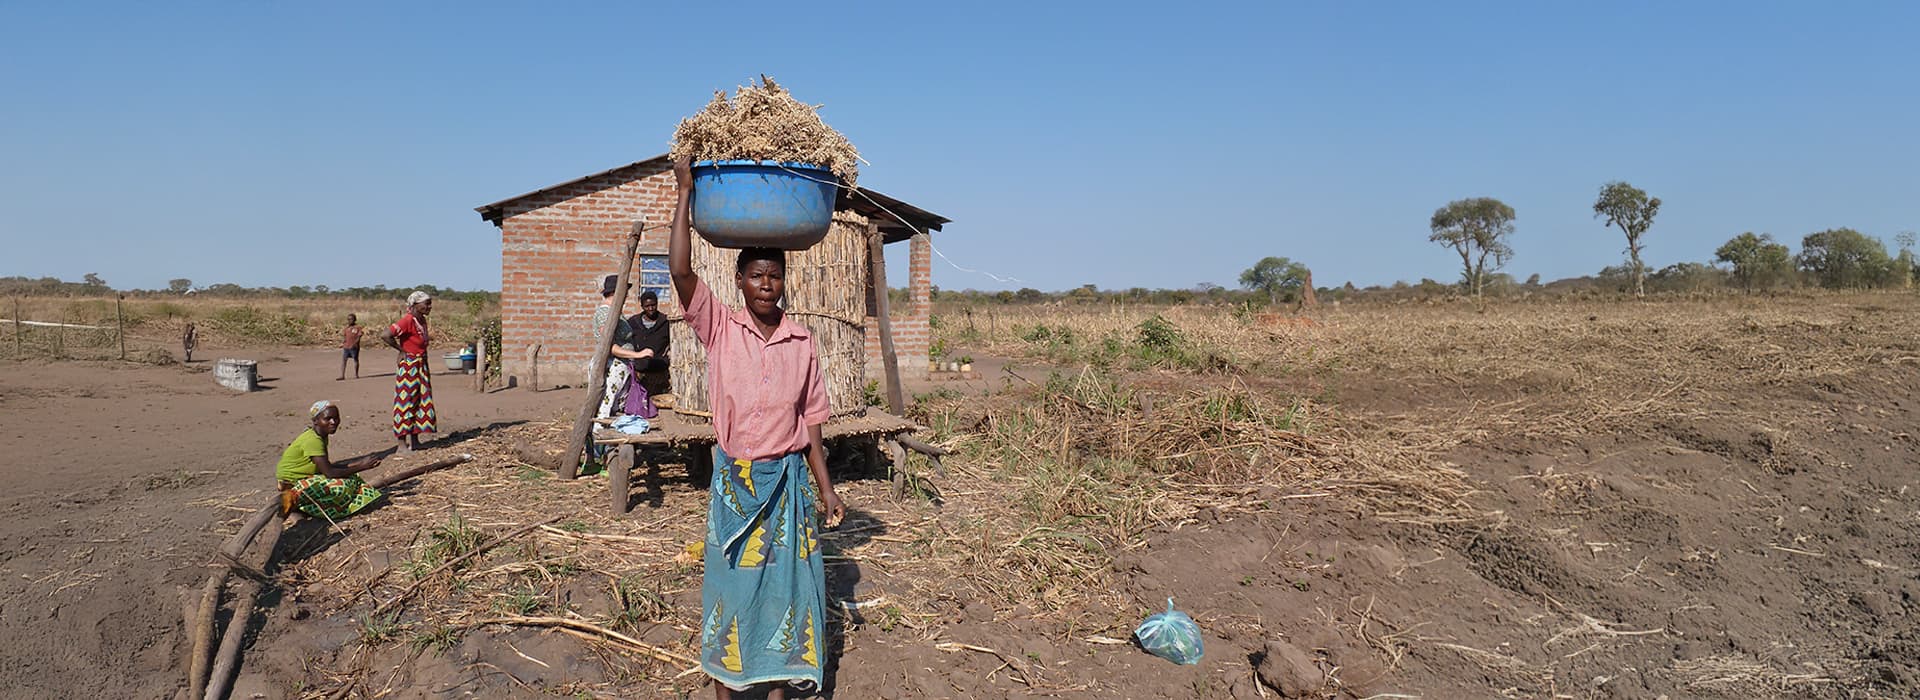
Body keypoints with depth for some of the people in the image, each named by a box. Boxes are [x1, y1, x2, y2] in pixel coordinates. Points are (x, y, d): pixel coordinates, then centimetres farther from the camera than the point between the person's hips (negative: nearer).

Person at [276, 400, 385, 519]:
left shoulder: (321, 437, 6)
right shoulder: (312, 440, -22)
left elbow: (327, 466, 6)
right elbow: (329, 472, -25)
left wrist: (358, 463, -2)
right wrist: (362, 466, -19)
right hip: (292, 485, -9)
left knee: (350, 477, 2)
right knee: (340, 486, -26)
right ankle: (295, 499, -15)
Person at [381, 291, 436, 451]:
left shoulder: (422, 320, 9)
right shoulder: (408, 321, -18)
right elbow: (385, 335, -27)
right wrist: (401, 350, -17)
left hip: (422, 365, 9)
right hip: (409, 366, -9)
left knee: (421, 402, 11)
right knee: (406, 402, -3)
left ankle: (414, 440, 18)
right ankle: (402, 442, 3)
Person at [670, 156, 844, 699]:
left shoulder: (801, 343, 1)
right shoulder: (719, 330, -5)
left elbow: (809, 420, 6)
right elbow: (680, 271, -19)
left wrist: (825, 487, 6)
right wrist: (685, 193, -17)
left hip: (789, 480, 2)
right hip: (734, 479, -2)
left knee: (786, 583, 8)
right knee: (730, 584, 7)